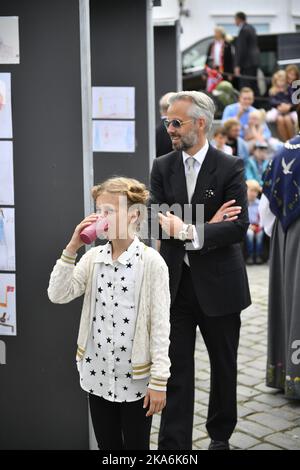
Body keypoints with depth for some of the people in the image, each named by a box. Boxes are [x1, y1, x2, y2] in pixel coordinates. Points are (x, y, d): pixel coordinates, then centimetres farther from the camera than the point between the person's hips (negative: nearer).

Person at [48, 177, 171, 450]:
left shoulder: (151, 262, -12)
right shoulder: (92, 258, 1)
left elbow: (160, 325, -12)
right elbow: (58, 295, -8)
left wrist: (159, 380, -13)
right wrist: (72, 248, -13)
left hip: (136, 376, -4)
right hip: (98, 373, 5)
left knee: (136, 446, 11)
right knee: (107, 446, 18)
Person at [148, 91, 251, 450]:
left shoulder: (230, 167, -7)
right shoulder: (162, 167, 3)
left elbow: (239, 227, -15)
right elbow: (156, 222, -6)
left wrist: (189, 231, -24)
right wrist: (208, 225, -15)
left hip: (218, 284, -1)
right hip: (175, 283, 2)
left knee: (224, 367, 15)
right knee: (175, 370, 3)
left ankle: (220, 435, 36)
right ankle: (173, 444, 10)